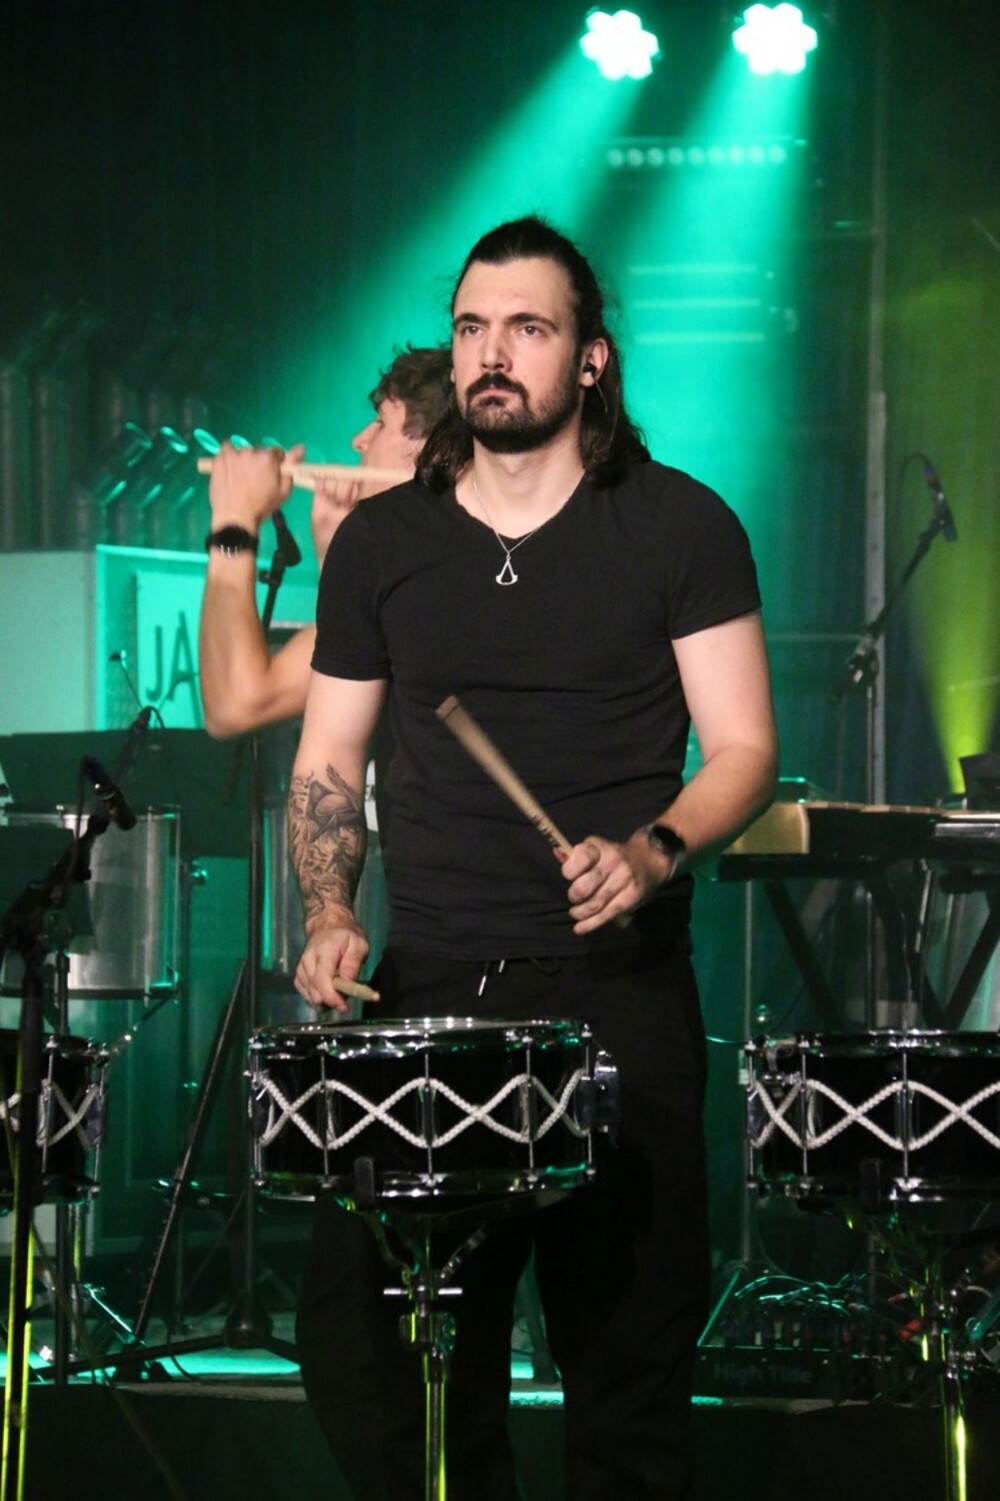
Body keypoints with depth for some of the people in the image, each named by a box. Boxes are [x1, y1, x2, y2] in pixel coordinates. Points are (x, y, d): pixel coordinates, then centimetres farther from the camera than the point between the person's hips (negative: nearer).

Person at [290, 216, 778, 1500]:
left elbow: (742, 751, 1)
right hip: (428, 995, 2)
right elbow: (327, 762, 16)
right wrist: (328, 917, -1)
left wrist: (654, 853, -18)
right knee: (388, 1336, -1)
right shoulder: (380, 543, 10)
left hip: (620, 995, -2)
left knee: (628, 1338, -1)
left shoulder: (680, 528, 2)